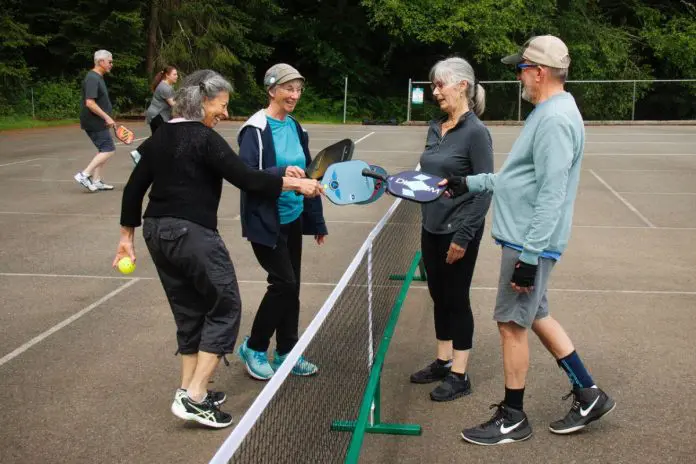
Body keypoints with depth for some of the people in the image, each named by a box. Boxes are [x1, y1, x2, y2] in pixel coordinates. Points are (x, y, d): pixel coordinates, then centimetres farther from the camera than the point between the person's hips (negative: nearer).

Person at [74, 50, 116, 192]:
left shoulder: (97, 78, 14)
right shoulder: (93, 79, -18)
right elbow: (90, 103, -25)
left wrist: (105, 119, 22)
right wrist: (107, 117, -22)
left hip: (98, 122, 10)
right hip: (95, 123, -10)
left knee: (103, 150, 12)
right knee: (109, 150, -9)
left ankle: (96, 181, 15)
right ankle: (84, 175, -8)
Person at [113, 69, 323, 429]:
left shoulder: (158, 138, 11)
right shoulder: (204, 139, -12)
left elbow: (134, 188, 13)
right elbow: (246, 179, -17)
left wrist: (126, 236, 19)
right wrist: (296, 183, -9)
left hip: (158, 233, 8)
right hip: (193, 234, -8)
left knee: (190, 312, 18)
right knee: (224, 307, 4)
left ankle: (190, 391, 24)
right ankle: (194, 398, 0)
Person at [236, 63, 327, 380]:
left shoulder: (295, 128, 9)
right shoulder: (256, 129, -13)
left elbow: (306, 174, 13)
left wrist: (317, 221, 14)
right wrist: (281, 173, -34)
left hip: (293, 219, 7)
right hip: (266, 222, -7)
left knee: (291, 286, 11)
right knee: (284, 283, -7)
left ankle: (286, 353, 24)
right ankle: (253, 348, 13)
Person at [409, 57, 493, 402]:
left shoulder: (475, 132, -15)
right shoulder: (435, 128, 7)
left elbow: (485, 190, -16)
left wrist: (464, 236, -18)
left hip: (457, 232, -7)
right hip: (431, 228, 7)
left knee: (456, 299, 3)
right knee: (439, 297, 16)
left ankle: (459, 376, 16)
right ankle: (443, 362, 32)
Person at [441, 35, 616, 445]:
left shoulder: (555, 120, -20)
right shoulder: (550, 112, 14)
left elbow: (551, 196, -25)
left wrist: (529, 256, -24)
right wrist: (469, 184, 20)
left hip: (530, 244, -10)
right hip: (526, 240, 10)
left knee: (512, 324, 1)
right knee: (535, 317, 19)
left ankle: (512, 419, 16)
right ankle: (588, 395, 29)